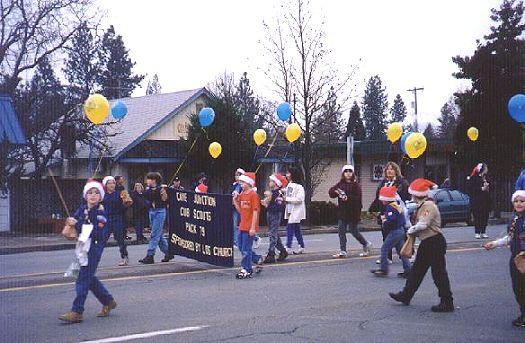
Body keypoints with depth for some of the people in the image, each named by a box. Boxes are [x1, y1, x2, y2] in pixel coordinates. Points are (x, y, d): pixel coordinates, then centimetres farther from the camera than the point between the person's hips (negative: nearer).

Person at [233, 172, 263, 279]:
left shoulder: (253, 195, -12)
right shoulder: (241, 194, 12)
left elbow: (255, 212, -15)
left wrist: (253, 228, -18)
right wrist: (235, 200, 0)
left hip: (249, 227, -8)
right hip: (242, 226, 8)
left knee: (246, 249, -5)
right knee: (241, 247, 13)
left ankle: (246, 270, 3)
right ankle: (258, 259, 28)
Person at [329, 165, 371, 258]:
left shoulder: (355, 185, -6)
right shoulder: (340, 184, 9)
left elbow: (358, 198, -14)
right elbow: (331, 192, 4)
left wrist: (348, 198, -24)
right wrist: (336, 192, -17)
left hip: (353, 212, -5)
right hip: (342, 211, 5)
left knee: (354, 231, 2)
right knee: (341, 231, 2)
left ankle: (366, 244, 24)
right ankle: (342, 251, 8)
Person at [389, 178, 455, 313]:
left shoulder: (428, 205, -18)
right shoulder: (422, 206, 13)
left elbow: (423, 224, -27)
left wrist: (411, 230, -11)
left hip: (435, 242, -10)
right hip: (426, 243, 10)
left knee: (439, 272, -5)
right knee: (417, 270, 16)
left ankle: (447, 303, 2)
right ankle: (406, 295, 26)